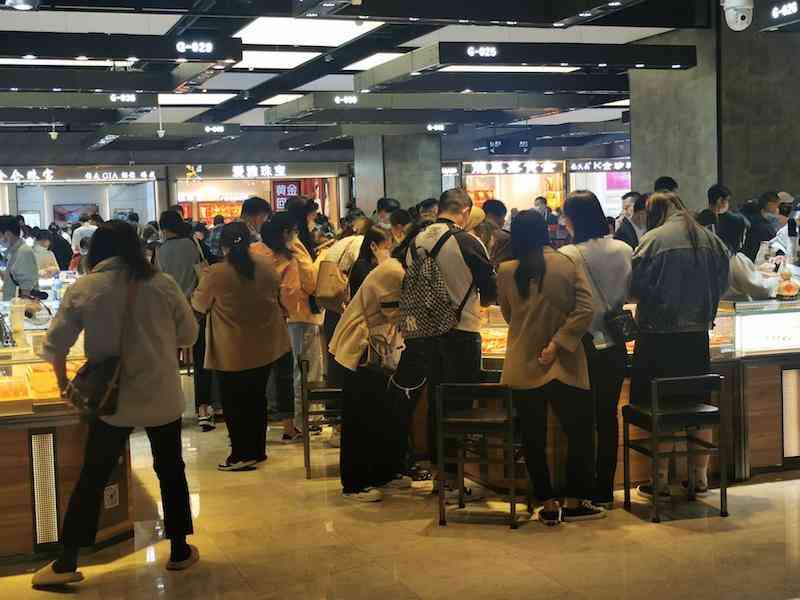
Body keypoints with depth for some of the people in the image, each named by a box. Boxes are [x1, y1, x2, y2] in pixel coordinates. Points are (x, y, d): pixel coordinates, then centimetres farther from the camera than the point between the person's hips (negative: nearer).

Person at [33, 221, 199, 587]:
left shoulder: (83, 289, -7)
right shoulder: (162, 284, -7)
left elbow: (56, 344, -5)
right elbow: (189, 335, 3)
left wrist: (63, 383, 11)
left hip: (111, 399, 0)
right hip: (162, 397, 0)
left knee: (92, 478, 10)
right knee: (170, 471, 16)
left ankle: (67, 563, 14)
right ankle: (179, 551, 25)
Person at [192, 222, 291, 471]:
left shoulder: (217, 274, -19)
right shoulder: (266, 264, -5)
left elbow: (199, 305, -4)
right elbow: (276, 290, 13)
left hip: (233, 352, -5)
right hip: (266, 347, 5)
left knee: (234, 403, 8)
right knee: (257, 398, 17)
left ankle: (242, 455, 11)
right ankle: (258, 450, 25)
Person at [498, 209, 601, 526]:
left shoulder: (506, 271, -3)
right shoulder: (568, 264, -6)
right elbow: (585, 310, -15)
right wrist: (557, 343, -14)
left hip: (523, 367, 1)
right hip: (564, 367, -1)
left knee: (534, 440, 10)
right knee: (579, 434, 14)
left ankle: (548, 505, 15)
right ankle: (573, 503, 19)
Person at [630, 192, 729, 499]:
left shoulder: (655, 238, -10)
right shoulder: (710, 239, 4)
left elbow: (636, 285, -11)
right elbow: (722, 281, 10)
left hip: (659, 335, -4)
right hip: (698, 333, 5)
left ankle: (661, 478, 9)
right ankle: (701, 476, 22)